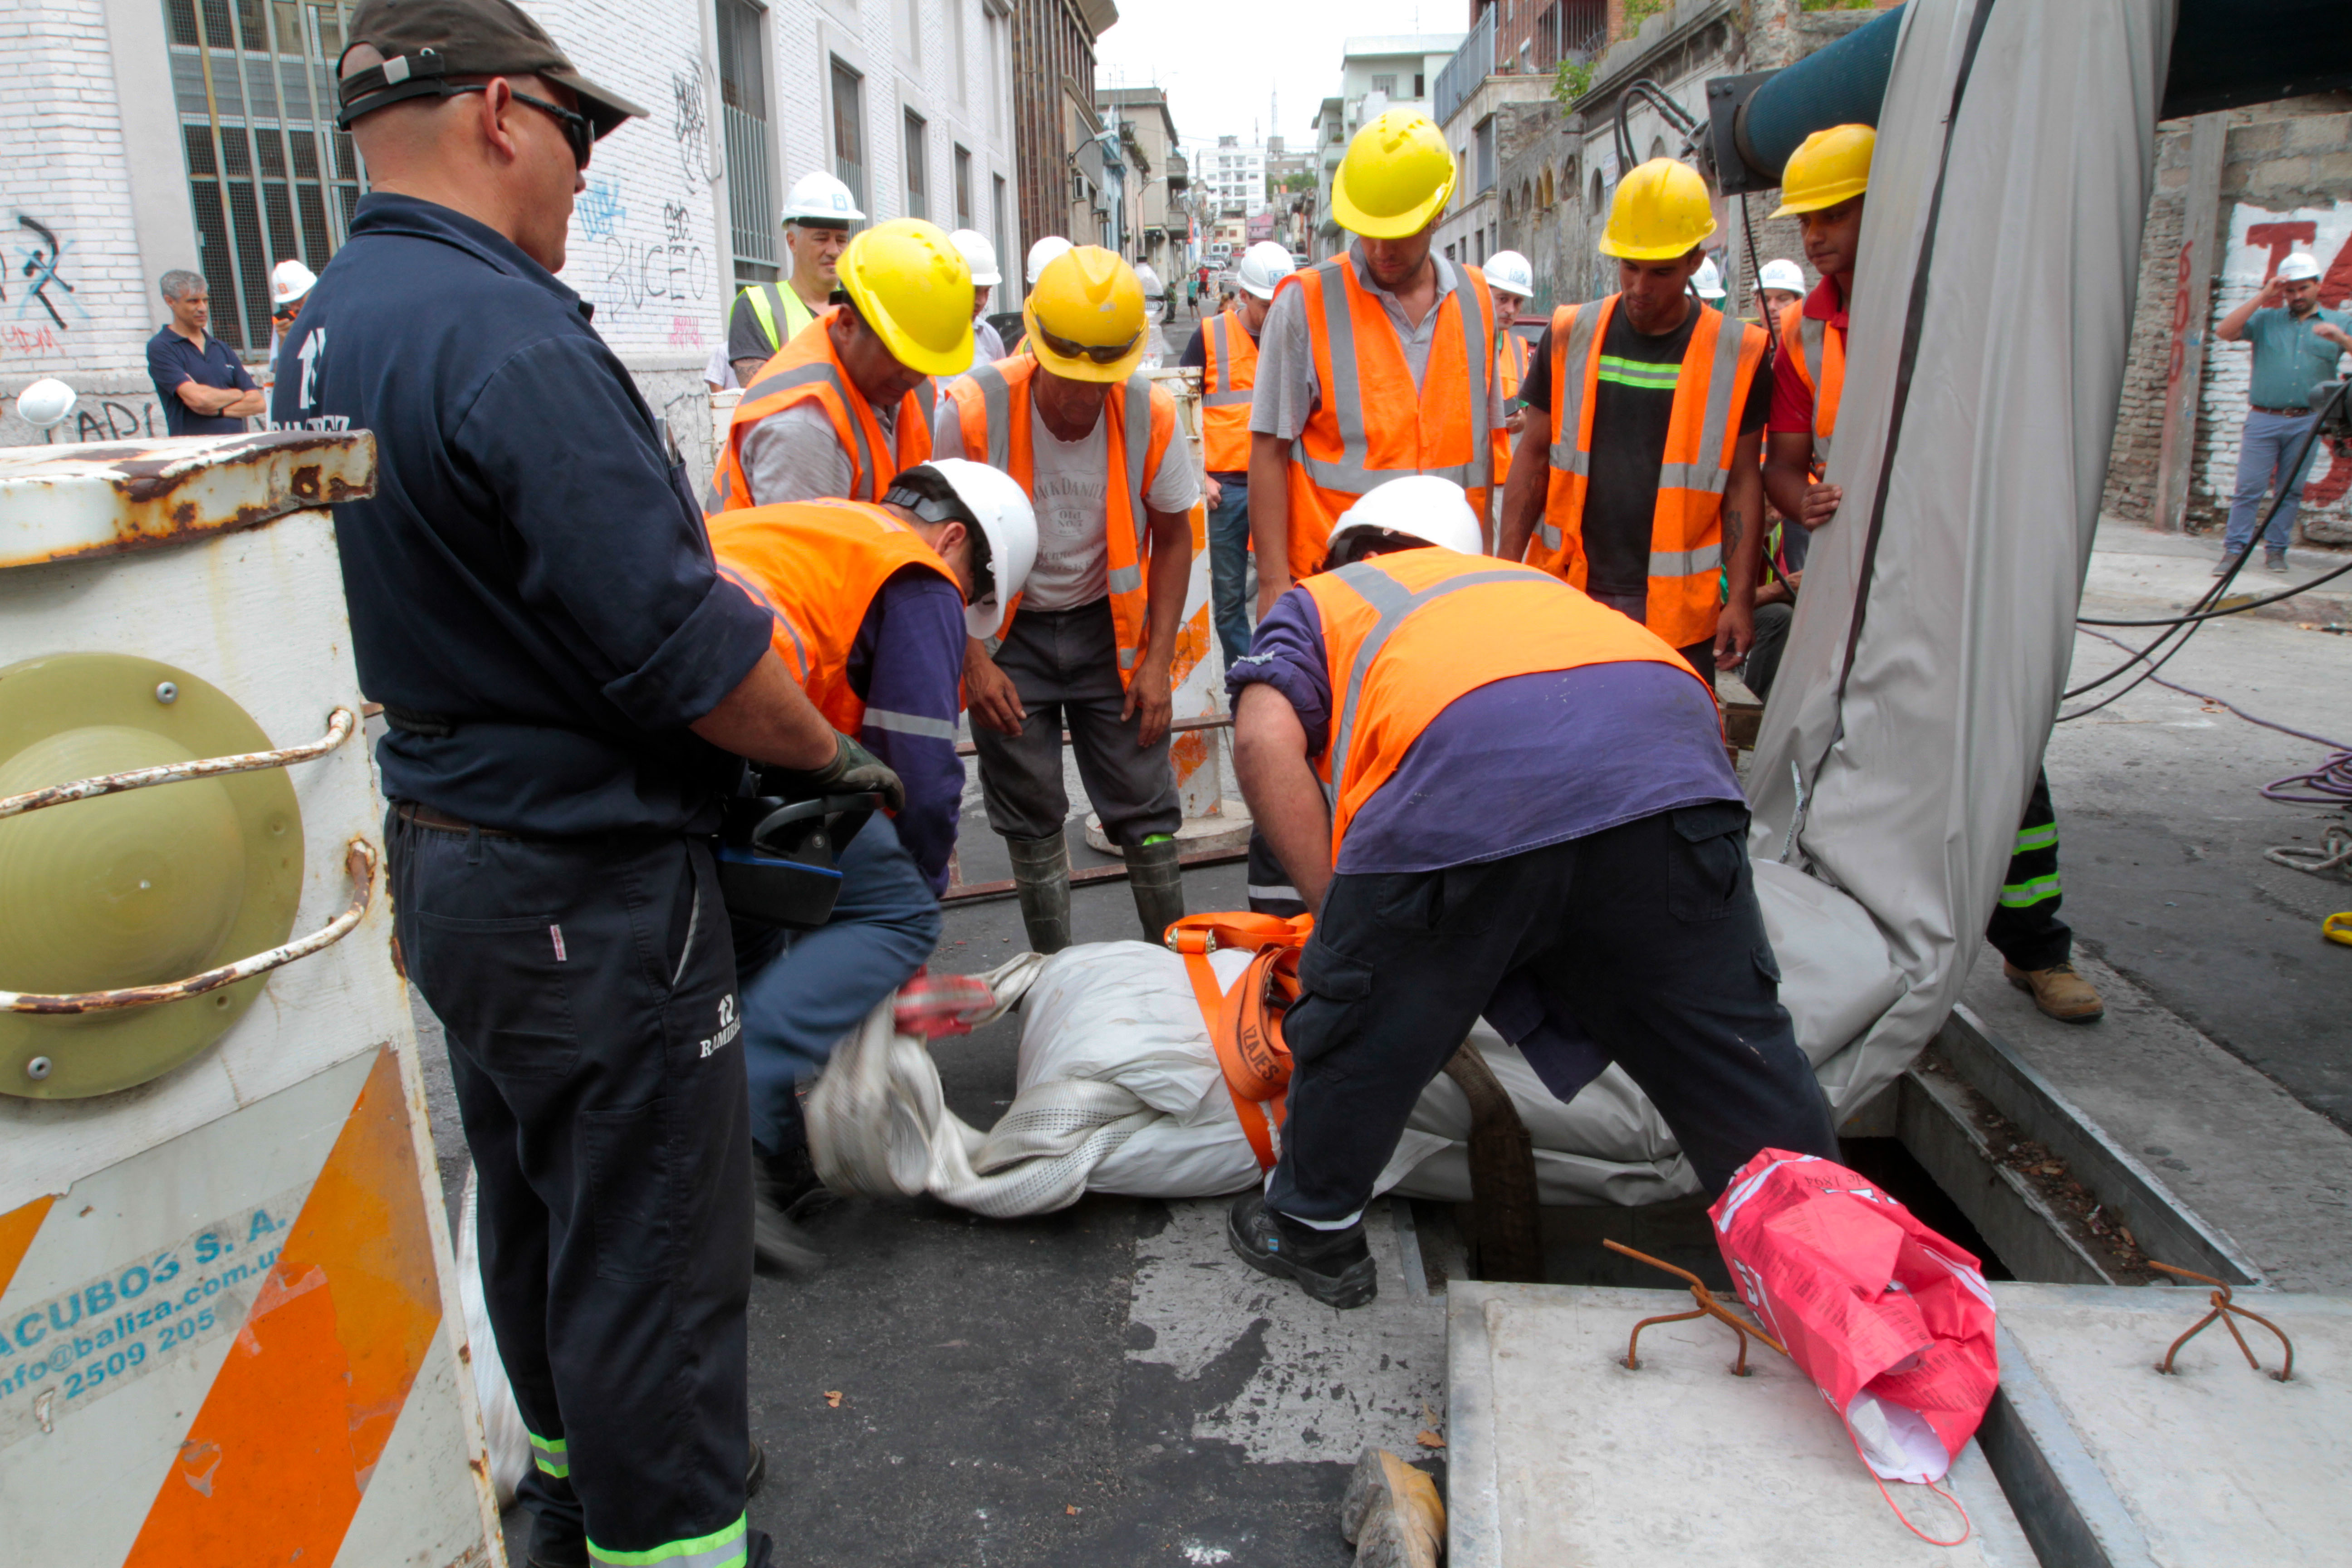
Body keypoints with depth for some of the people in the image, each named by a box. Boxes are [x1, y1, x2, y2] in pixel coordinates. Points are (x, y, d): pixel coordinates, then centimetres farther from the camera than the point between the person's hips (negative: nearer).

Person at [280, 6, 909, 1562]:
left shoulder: (324, 335, 8)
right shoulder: (509, 336, -23)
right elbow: (683, 649, -25)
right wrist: (835, 753, -9)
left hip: (441, 851, 10)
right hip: (590, 884, -10)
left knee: (533, 1208, 25)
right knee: (649, 1250, 5)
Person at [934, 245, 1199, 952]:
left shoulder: (1149, 413, -14)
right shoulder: (973, 410, -19)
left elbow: (1172, 536, 0)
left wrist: (1157, 661, -5)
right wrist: (974, 661, -12)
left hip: (1106, 626, 1)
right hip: (1006, 634, -1)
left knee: (1144, 803, 2)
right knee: (1031, 815, 5)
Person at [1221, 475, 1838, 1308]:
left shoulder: (1318, 599, 31)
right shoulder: (1524, 581, 44)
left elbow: (1266, 740, 8)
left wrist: (1338, 910, 10)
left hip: (1464, 779, -4)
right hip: (1671, 760, 5)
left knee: (1361, 1026, 18)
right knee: (1734, 1044, 20)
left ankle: (1313, 1231, 36)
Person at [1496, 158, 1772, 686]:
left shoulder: (1736, 354, 0)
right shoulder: (1570, 337, 5)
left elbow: (1743, 482, 3)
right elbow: (1535, 454, 9)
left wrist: (1741, 597, -2)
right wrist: (1507, 564, 2)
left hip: (1675, 607, -1)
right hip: (1566, 597, 1)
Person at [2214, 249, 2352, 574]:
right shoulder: (2266, 319, 11)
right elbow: (2224, 332, -4)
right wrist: (2263, 297, -6)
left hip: (2306, 422, 1)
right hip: (2263, 418, -1)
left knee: (2291, 490, 4)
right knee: (2249, 488, -6)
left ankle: (2276, 550, 10)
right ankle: (2234, 550, -6)